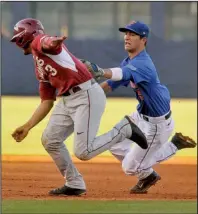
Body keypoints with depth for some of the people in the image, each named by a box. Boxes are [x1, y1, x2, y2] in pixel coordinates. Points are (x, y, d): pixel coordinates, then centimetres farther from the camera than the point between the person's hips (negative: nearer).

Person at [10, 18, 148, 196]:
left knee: (83, 152, -15)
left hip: (87, 96, -10)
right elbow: (47, 103, 24)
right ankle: (74, 185, 17)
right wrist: (27, 127, 22)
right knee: (50, 140, 10)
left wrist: (53, 42, -54)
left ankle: (125, 129, 2)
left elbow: (48, 43, -29)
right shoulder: (40, 69, 24)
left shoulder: (39, 42, -2)